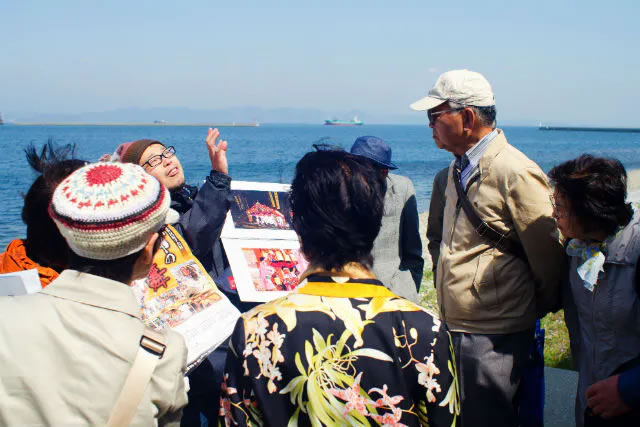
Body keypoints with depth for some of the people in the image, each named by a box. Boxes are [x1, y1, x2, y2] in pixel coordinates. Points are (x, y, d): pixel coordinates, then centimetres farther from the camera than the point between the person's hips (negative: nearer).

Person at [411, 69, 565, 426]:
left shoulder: (516, 173, -18)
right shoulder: (459, 169, 11)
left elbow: (547, 255, -11)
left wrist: (542, 309, 3)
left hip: (494, 337, -8)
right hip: (453, 329, 8)